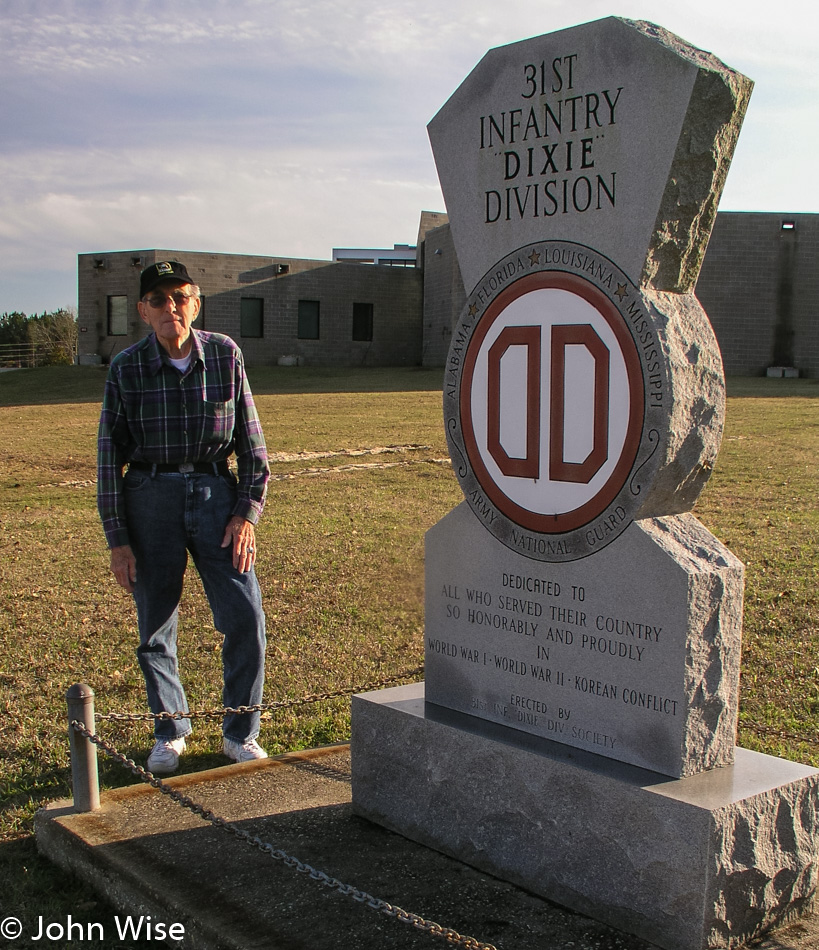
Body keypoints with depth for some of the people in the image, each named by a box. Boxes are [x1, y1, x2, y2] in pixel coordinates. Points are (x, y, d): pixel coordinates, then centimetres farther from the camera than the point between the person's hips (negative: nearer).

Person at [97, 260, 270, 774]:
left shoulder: (225, 354, -1)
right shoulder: (127, 367, -4)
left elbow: (250, 438, 5)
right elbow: (110, 453, 0)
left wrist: (248, 511, -3)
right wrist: (117, 539, -2)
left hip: (215, 491, 1)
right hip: (151, 498, 0)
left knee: (246, 616, -4)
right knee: (156, 625, 8)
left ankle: (240, 732, 14)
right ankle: (170, 732, 27)